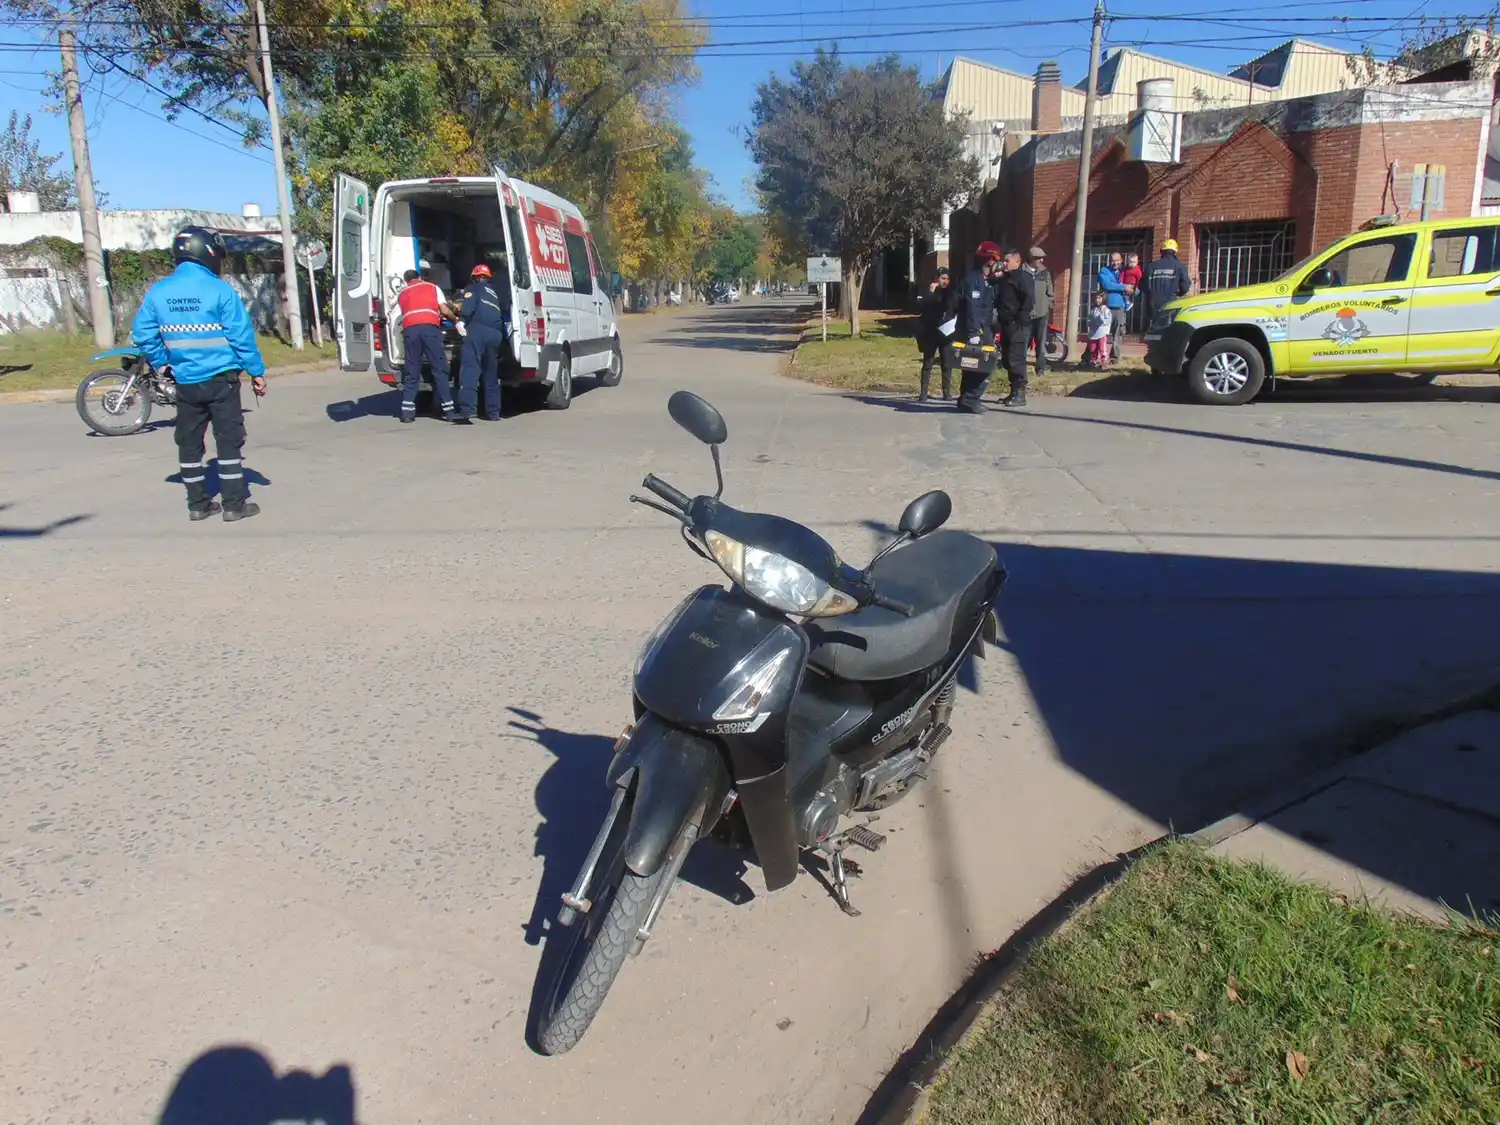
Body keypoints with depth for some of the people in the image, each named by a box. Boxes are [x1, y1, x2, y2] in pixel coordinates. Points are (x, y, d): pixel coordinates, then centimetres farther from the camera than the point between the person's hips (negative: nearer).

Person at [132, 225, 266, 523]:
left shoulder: (158, 291, 3)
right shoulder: (219, 290, -10)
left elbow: (142, 333, 5)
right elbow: (242, 334, -11)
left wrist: (160, 362, 17)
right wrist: (256, 371, -4)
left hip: (184, 381, 4)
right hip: (220, 378, -4)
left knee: (189, 442, 12)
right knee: (229, 439, 2)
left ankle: (198, 504, 18)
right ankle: (234, 504, 2)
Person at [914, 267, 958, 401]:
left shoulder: (952, 293, 7)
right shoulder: (929, 292, 0)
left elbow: (958, 310, 13)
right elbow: (920, 307, -15)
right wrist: (931, 292, -18)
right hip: (931, 333, -2)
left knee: (947, 364, 1)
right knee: (928, 363, 1)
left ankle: (947, 392, 8)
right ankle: (924, 393, 1)